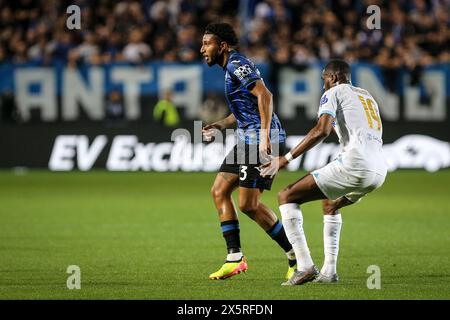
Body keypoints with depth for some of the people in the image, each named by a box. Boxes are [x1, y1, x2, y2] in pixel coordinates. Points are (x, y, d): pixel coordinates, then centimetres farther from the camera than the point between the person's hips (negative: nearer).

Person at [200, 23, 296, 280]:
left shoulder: (238, 64, -11)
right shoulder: (232, 67, 21)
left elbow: (264, 95, -23)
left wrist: (264, 135, -28)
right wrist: (220, 125, 25)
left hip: (262, 139, -11)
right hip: (248, 139, 11)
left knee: (248, 204, -11)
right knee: (219, 191, 9)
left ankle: (296, 256, -4)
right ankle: (235, 258, 8)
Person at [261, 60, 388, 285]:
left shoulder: (334, 93, 6)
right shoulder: (367, 96, 31)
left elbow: (322, 130, -11)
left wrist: (285, 159, -10)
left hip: (354, 163, -8)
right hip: (380, 170, 8)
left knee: (286, 197, -1)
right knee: (329, 204, 36)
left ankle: (305, 266, -13)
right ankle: (329, 271, 25)